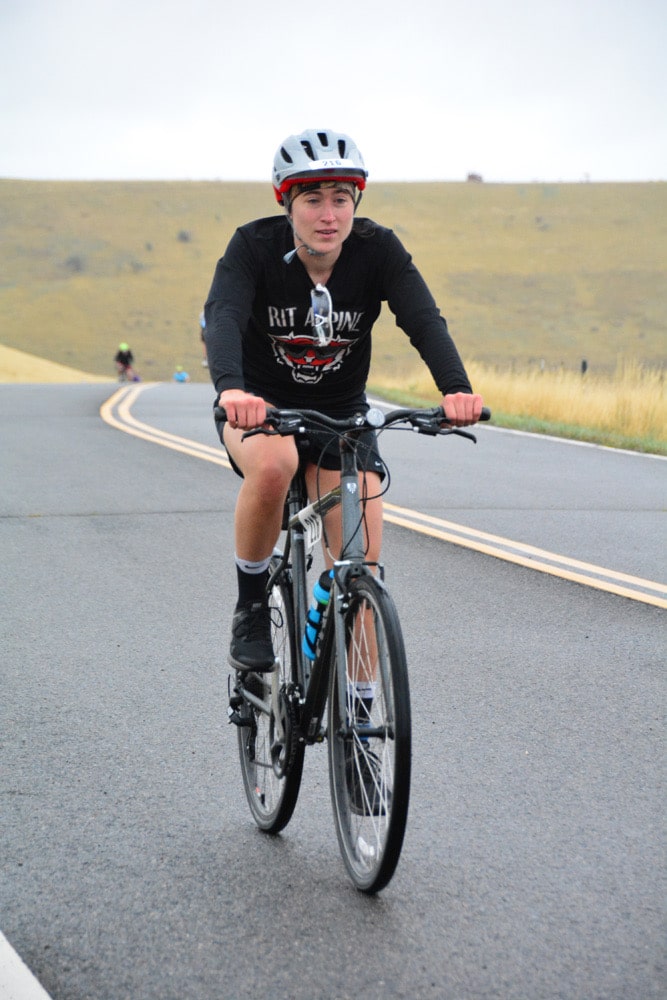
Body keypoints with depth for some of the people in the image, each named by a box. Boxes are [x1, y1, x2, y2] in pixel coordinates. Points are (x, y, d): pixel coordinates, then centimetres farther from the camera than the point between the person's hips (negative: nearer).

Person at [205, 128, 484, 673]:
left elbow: (423, 318, -30)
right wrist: (231, 389, -59)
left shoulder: (377, 249, -17)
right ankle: (251, 607, -14)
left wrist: (456, 389, -50)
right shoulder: (255, 245, -21)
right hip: (259, 406, -2)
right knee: (273, 464, -38)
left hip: (341, 414, 2)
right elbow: (223, 315, -37)